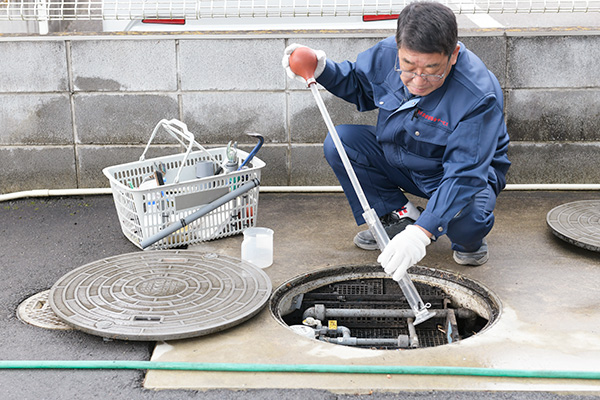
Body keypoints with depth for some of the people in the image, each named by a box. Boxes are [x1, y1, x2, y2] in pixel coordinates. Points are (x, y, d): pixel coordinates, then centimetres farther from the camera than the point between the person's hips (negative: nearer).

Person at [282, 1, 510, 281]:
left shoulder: (480, 95, -35)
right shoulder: (387, 54, -18)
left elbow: (463, 173, -38)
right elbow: (359, 85, 7)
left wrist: (422, 232, -48)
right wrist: (322, 71, -14)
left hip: (468, 174, -5)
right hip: (400, 161, 6)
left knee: (466, 217, -38)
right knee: (338, 143, -13)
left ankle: (469, 239, 4)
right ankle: (399, 218, 2)